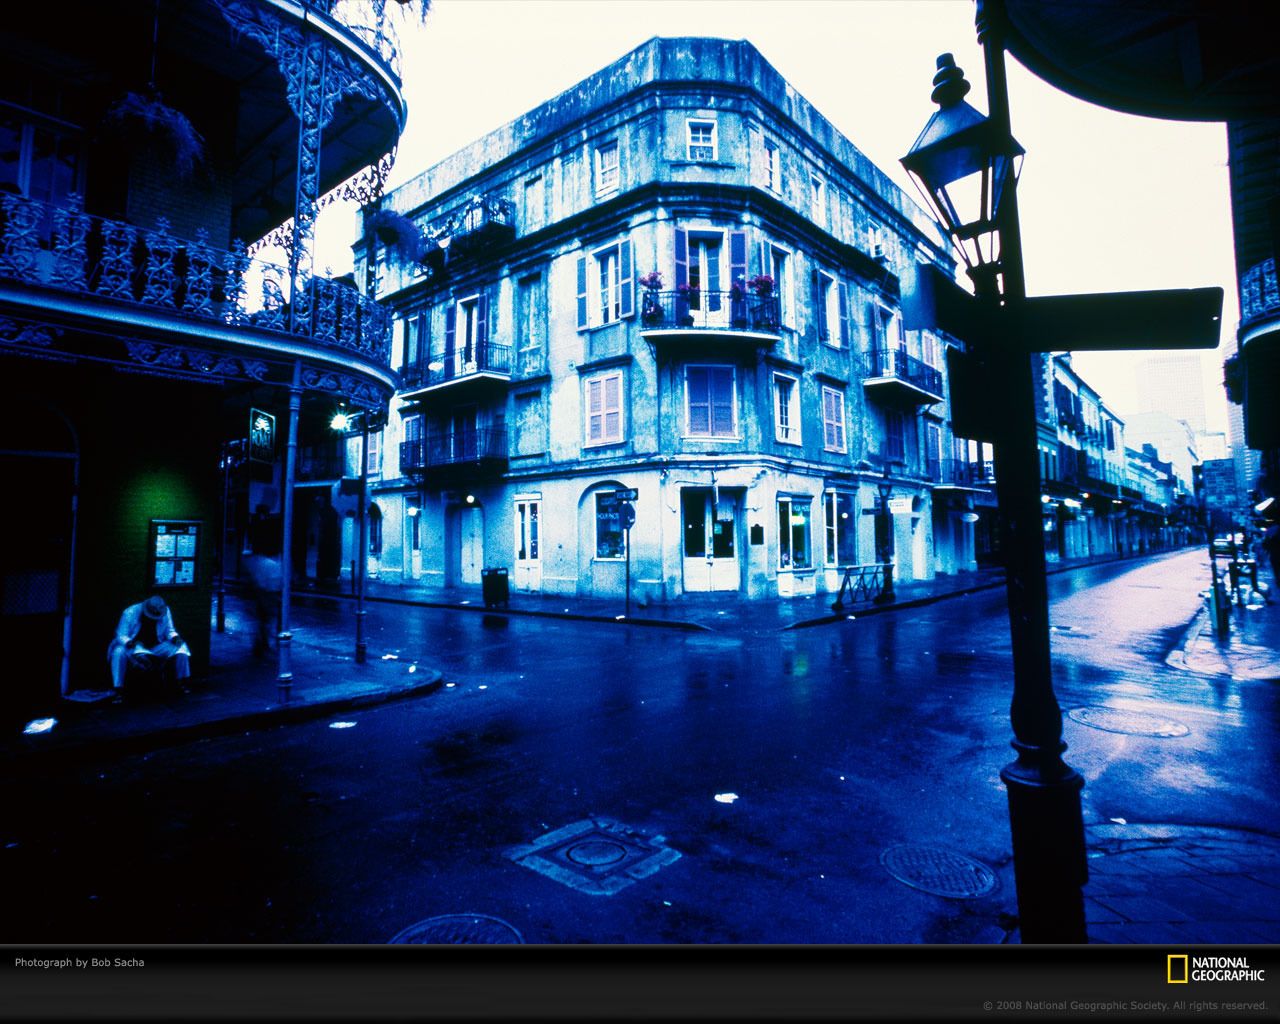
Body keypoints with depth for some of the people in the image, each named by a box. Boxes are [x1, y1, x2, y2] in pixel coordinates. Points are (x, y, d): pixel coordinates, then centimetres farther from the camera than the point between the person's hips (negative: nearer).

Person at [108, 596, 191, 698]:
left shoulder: (165, 612, -13)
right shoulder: (130, 613, -20)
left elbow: (169, 631, 1)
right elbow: (121, 635, -16)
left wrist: (175, 637, -22)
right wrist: (130, 643, -38)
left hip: (156, 646, 2)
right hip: (132, 647, -2)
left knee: (181, 646, -18)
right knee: (119, 652, -33)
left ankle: (182, 682, -5)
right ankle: (119, 691, -27)